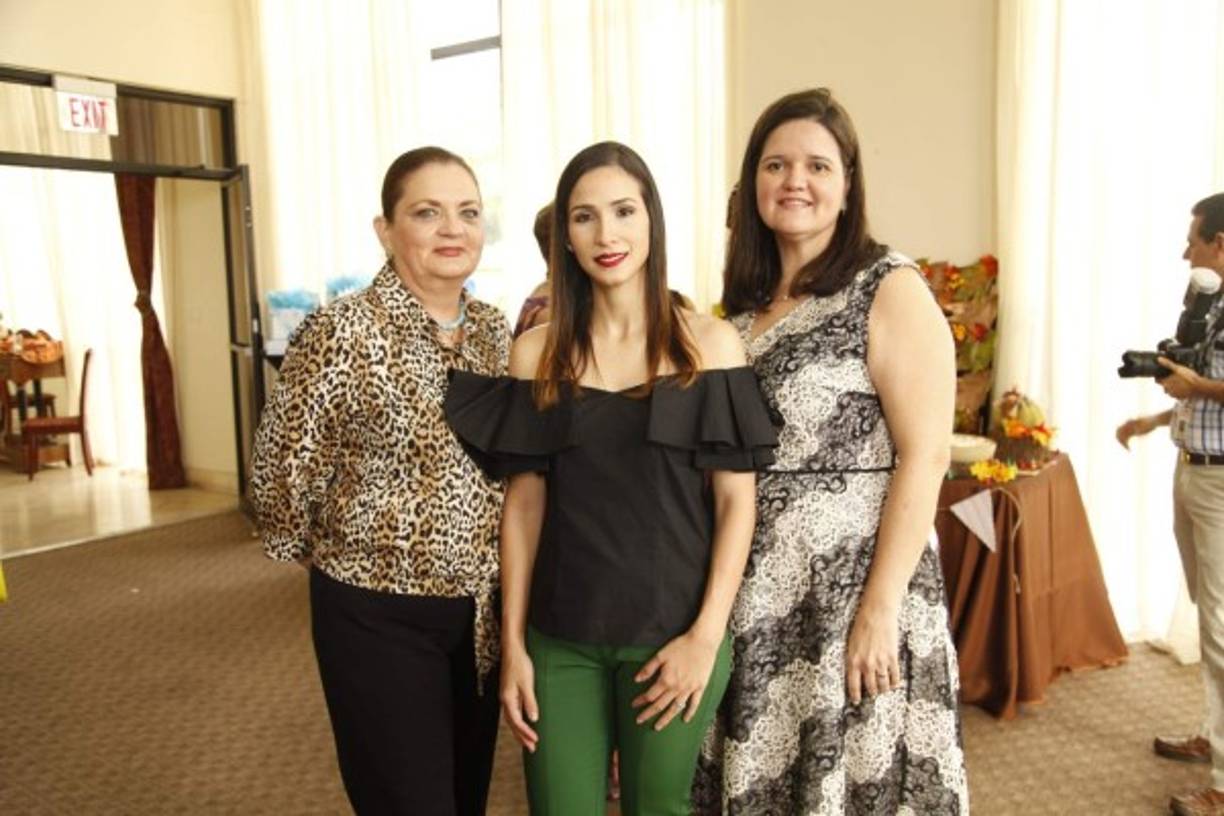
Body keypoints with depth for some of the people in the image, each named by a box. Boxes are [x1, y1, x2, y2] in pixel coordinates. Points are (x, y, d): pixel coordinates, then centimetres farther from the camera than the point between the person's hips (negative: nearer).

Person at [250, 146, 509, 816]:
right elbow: (282, 473, -10)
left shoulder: (494, 328, 3)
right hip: (379, 616, -5)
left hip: (480, 611, 6)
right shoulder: (341, 332, -16)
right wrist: (346, 555, 2)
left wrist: (488, 575, 9)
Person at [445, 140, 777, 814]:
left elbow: (735, 500, -4)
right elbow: (523, 504, 3)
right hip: (561, 638, 1)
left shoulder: (708, 344, -3)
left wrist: (706, 636, -10)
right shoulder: (536, 353, 2)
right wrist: (512, 644, 1)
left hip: (671, 633, -1)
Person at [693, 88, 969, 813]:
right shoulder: (743, 300, 8)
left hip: (851, 588, -5)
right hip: (753, 595, 6)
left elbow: (924, 457, -14)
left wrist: (880, 608, -18)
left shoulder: (889, 289, -9)